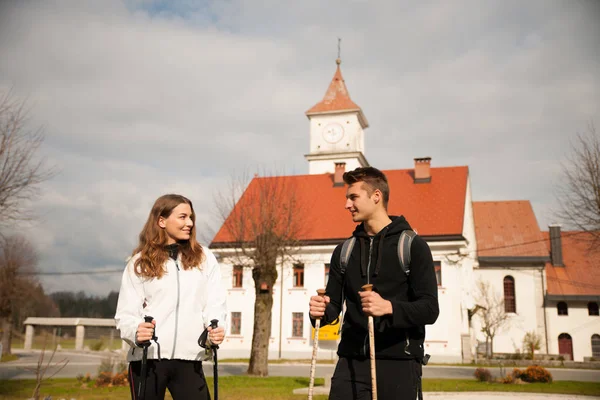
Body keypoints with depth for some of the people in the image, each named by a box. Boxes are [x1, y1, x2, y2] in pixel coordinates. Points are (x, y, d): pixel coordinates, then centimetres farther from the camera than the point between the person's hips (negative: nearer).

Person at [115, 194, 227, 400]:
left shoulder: (204, 258, 9)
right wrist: (135, 332, -22)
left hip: (189, 358, 1)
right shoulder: (140, 263, 4)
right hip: (146, 358, -1)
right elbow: (125, 313, 1)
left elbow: (214, 303, 4)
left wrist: (216, 328, -17)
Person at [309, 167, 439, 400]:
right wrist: (321, 310, -10)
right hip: (351, 361, 4)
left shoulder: (411, 245, -3)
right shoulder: (344, 251, 13)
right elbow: (334, 304, 13)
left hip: (398, 363, -4)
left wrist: (389, 307, -27)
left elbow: (429, 309, -9)